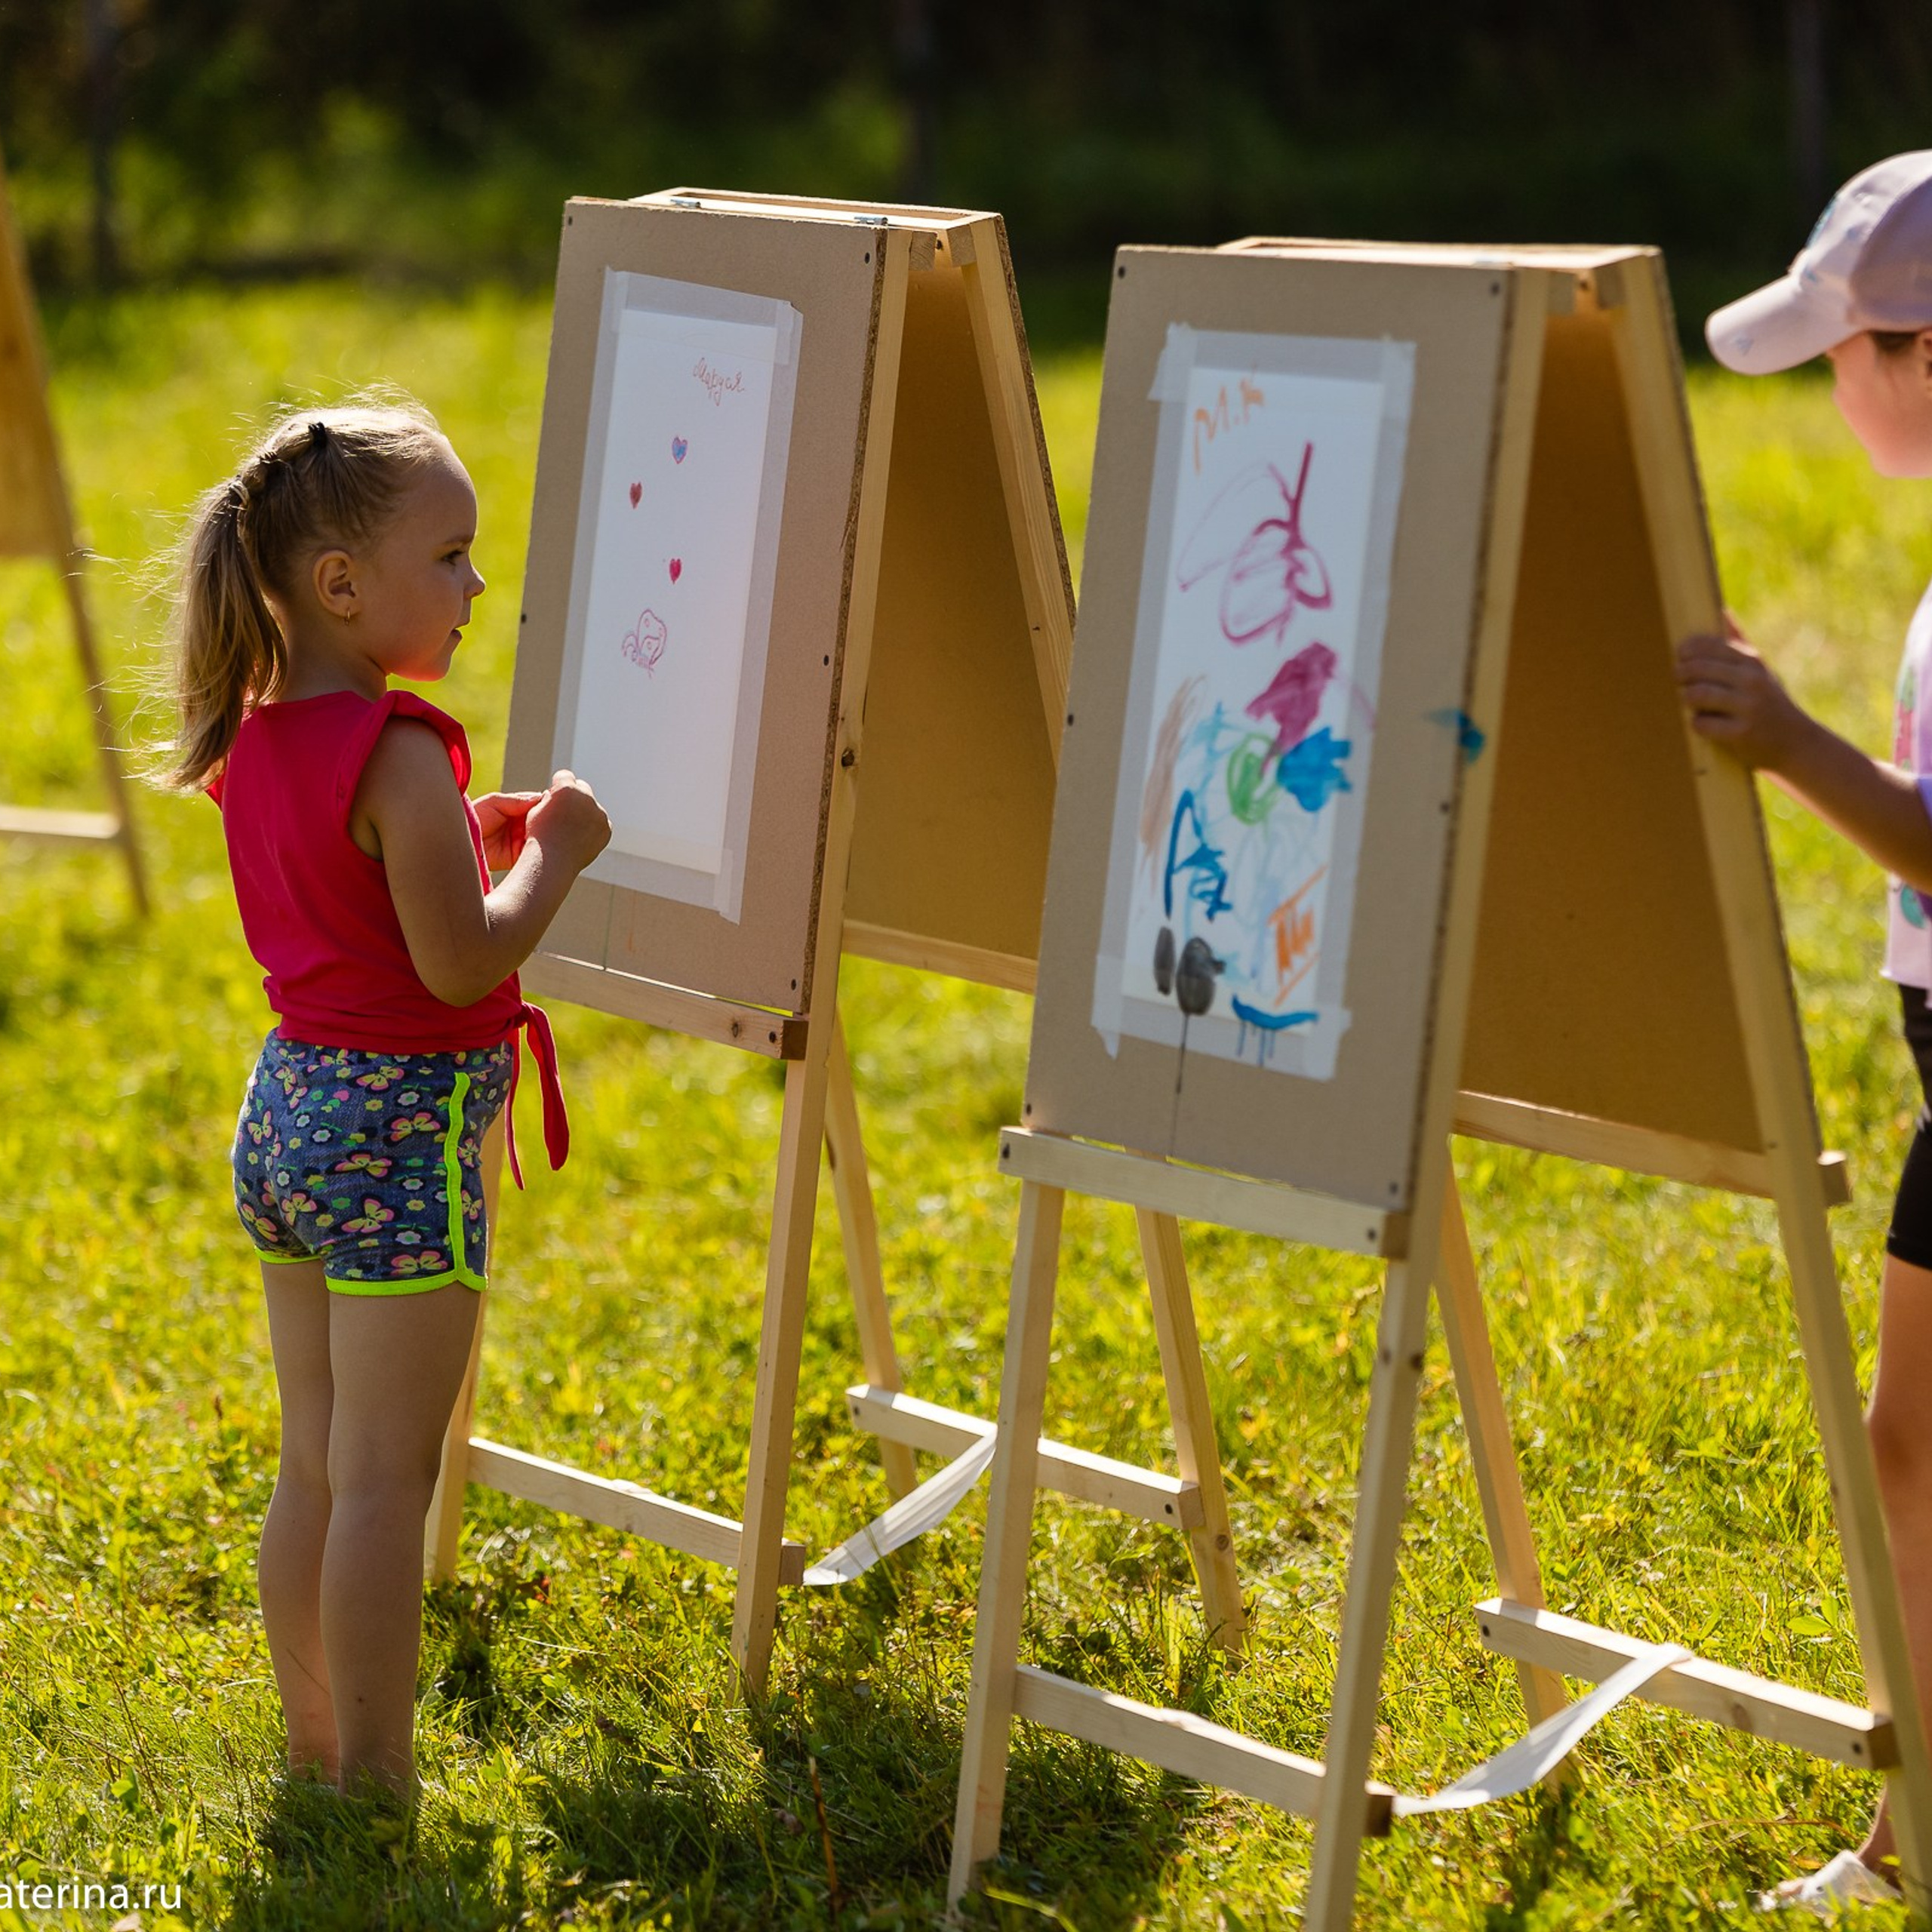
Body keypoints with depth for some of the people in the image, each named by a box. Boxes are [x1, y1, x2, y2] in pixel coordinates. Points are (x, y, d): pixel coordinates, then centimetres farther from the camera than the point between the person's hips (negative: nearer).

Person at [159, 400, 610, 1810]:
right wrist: (552, 853, -9)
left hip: (287, 1111, 9)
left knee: (315, 1465, 16)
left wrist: (468, 838, 12)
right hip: (399, 1127, -9)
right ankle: (376, 1786, 4)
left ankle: (315, 1748, 26)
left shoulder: (260, 741, 7)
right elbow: (460, 964, -22)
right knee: (385, 1479, -2)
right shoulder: (398, 757, -20)